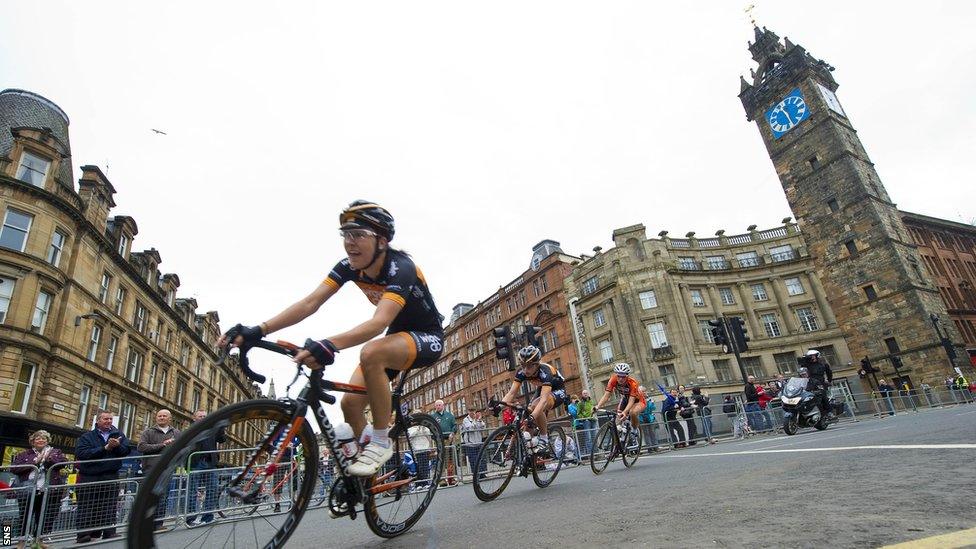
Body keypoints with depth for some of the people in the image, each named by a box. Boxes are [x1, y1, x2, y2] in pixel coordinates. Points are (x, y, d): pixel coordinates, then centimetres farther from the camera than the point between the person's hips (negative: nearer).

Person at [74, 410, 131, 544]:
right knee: (86, 508, 2)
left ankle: (109, 532, 4)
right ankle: (83, 534, 8)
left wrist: (117, 446, -21)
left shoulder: (118, 435, 10)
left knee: (109, 506, 1)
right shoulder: (87, 437, 4)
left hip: (111, 477, 2)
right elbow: (81, 454, -12)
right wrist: (105, 448, -19)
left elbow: (127, 450, 0)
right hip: (89, 478, -1)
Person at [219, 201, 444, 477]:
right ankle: (367, 477, 19)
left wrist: (330, 345, -61)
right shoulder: (350, 266, -10)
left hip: (427, 338, -7)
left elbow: (379, 322, -45)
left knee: (371, 353, -36)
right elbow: (309, 303, -18)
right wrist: (257, 331, -31)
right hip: (396, 335, 7)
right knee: (350, 402, -6)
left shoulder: (400, 269, -30)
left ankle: (381, 442, -17)